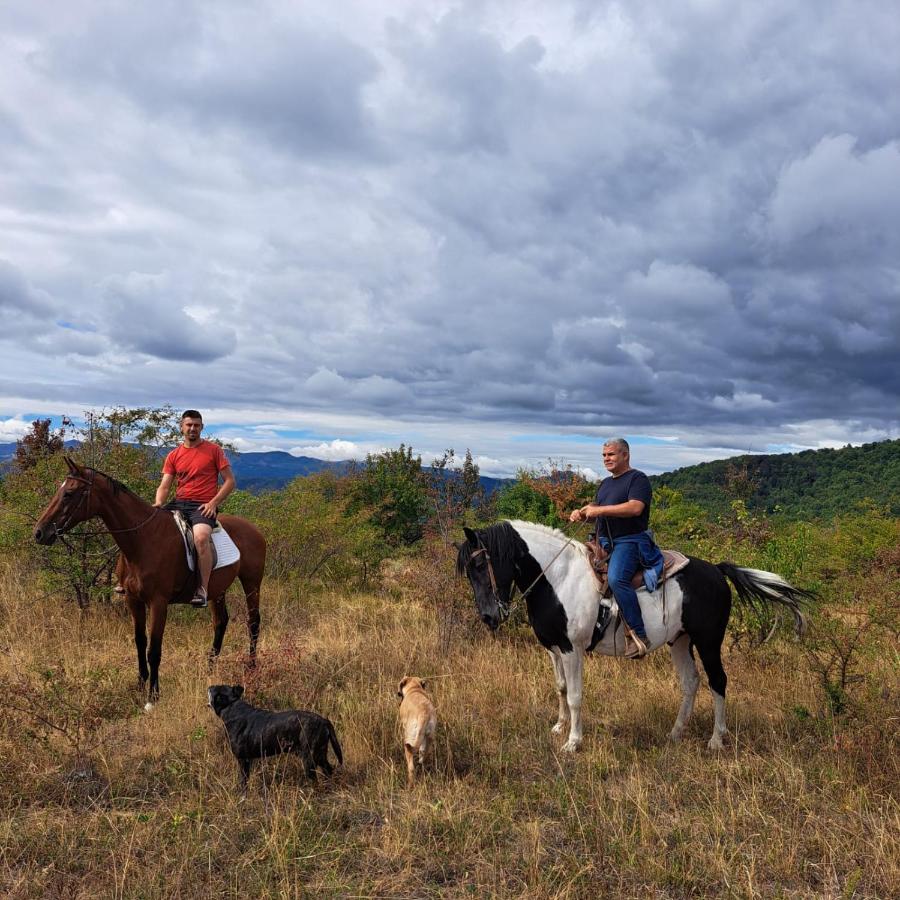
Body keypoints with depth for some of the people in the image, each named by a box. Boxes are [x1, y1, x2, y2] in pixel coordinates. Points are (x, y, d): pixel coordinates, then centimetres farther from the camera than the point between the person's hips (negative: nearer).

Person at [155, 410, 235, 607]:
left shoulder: (213, 450, 5)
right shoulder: (173, 456, 14)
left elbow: (230, 481, 2)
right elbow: (164, 486, 8)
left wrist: (213, 502, -10)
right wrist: (158, 503, -14)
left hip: (203, 506, -5)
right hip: (178, 503, 5)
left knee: (201, 537, -35)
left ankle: (203, 589, -29)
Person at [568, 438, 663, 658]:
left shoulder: (638, 479, -4)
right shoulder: (605, 483, 23)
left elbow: (635, 507, -20)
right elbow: (595, 507, 25)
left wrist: (599, 510, -20)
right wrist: (582, 512, 1)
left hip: (629, 541, -9)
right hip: (604, 542, 9)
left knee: (616, 578, -32)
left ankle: (639, 635, -27)